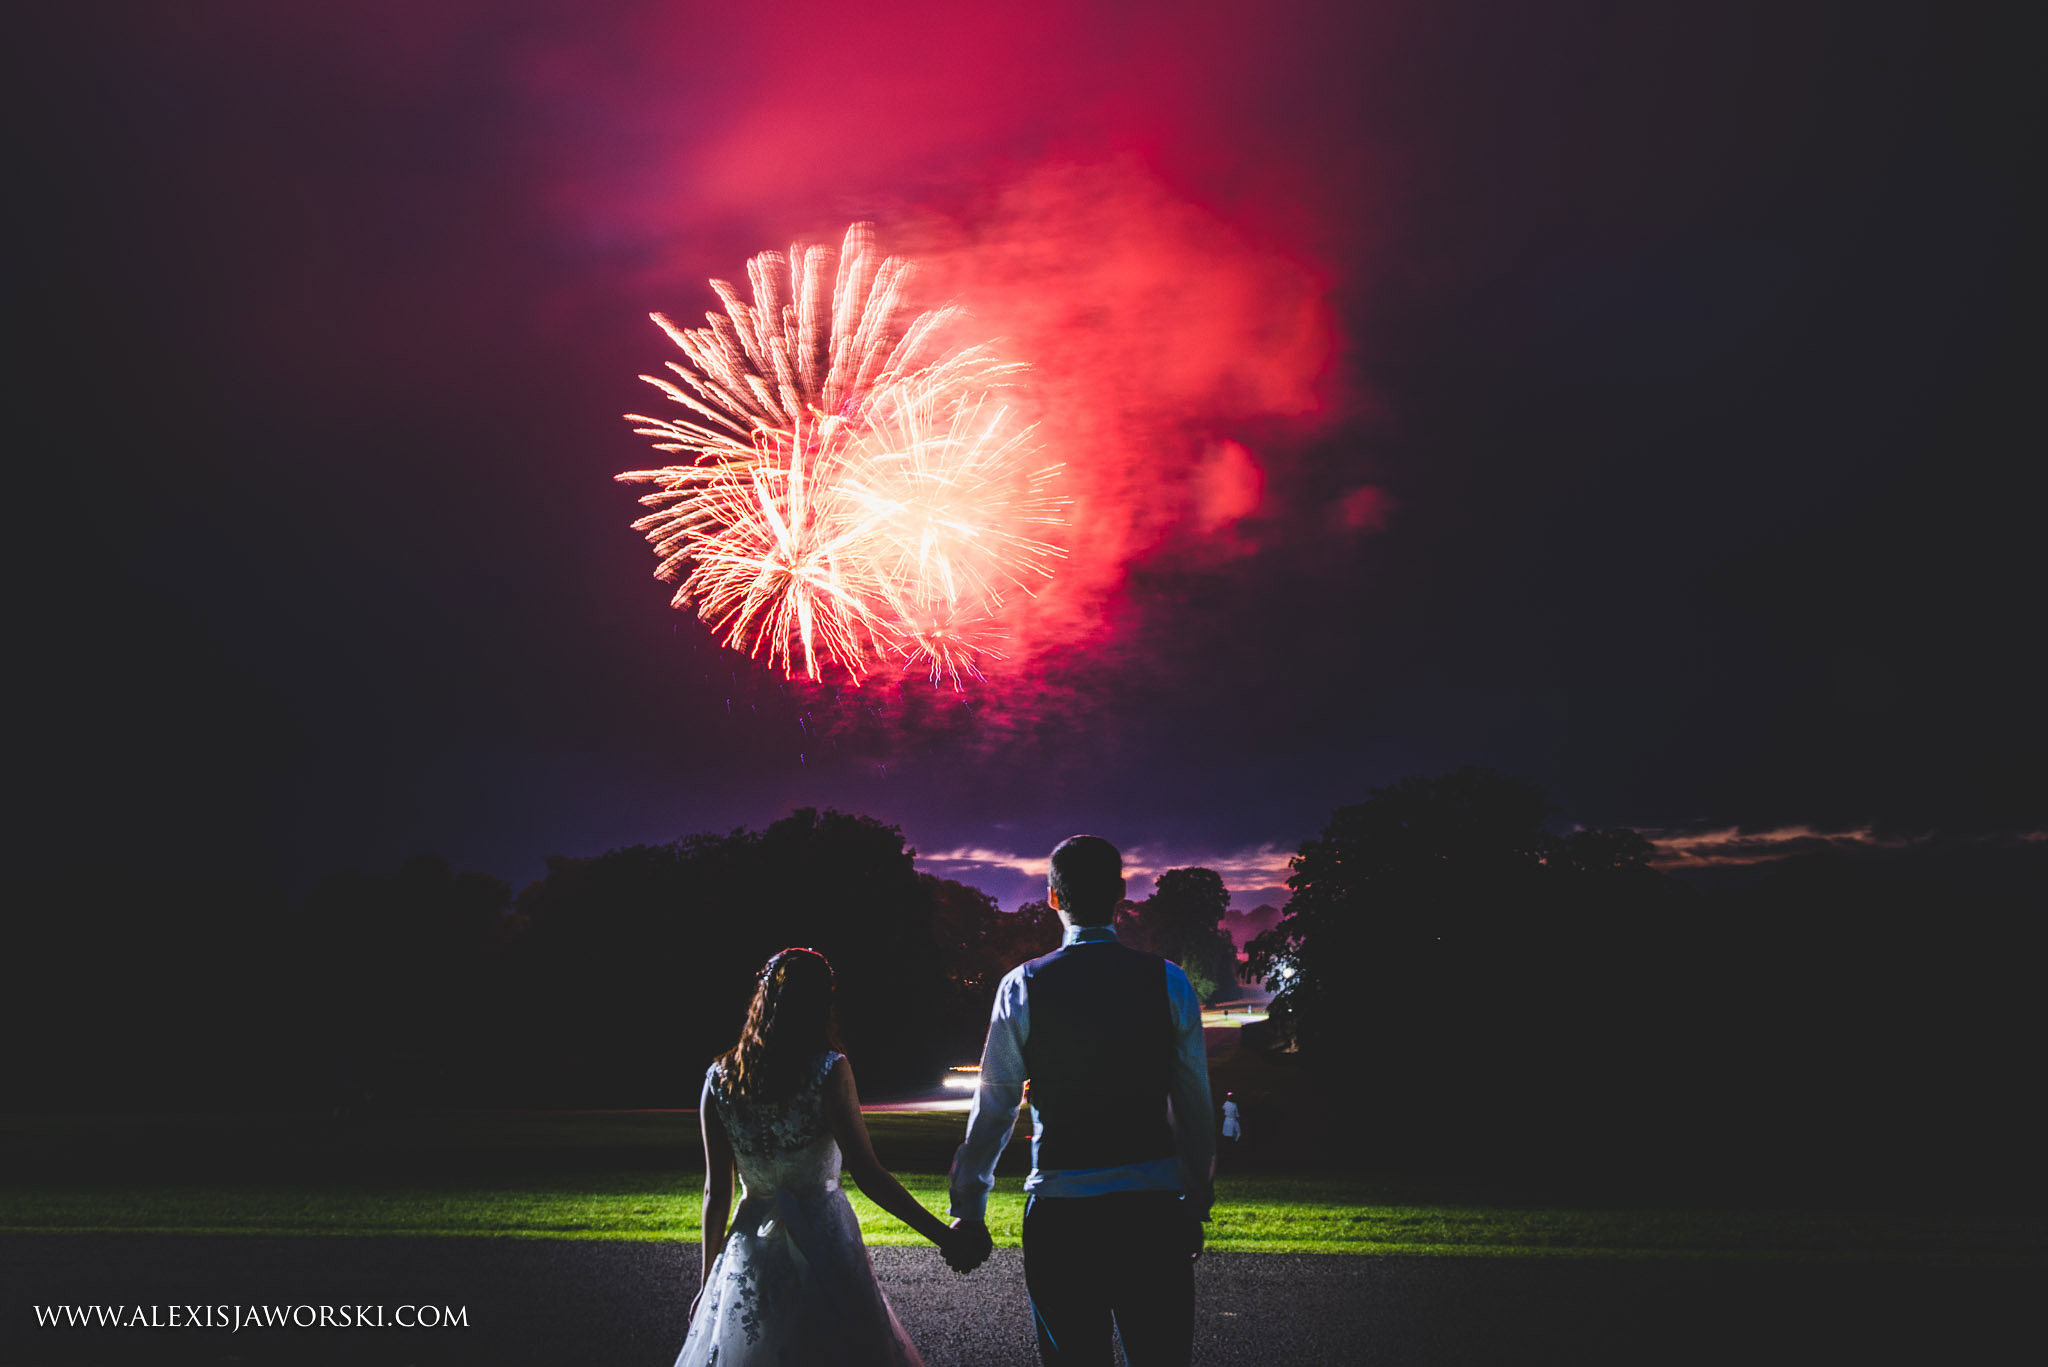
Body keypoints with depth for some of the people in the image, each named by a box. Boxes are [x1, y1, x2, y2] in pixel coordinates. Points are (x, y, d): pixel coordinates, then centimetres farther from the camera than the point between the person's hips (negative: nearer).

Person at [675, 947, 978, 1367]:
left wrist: (708, 1278, 13)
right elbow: (868, 1174, -16)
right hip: (822, 1239, -3)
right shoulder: (828, 1070, -12)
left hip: (753, 1243, 4)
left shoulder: (718, 1079, -1)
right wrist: (943, 1235, -11)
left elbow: (716, 1192, 3)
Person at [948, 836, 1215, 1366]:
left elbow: (993, 1107, 0)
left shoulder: (1023, 986, -4)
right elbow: (1194, 1104, 2)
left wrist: (969, 1209, 9)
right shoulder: (1167, 981, -1)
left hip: (1058, 1211, -1)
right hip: (1152, 1207, 1)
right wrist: (1196, 1204, 13)